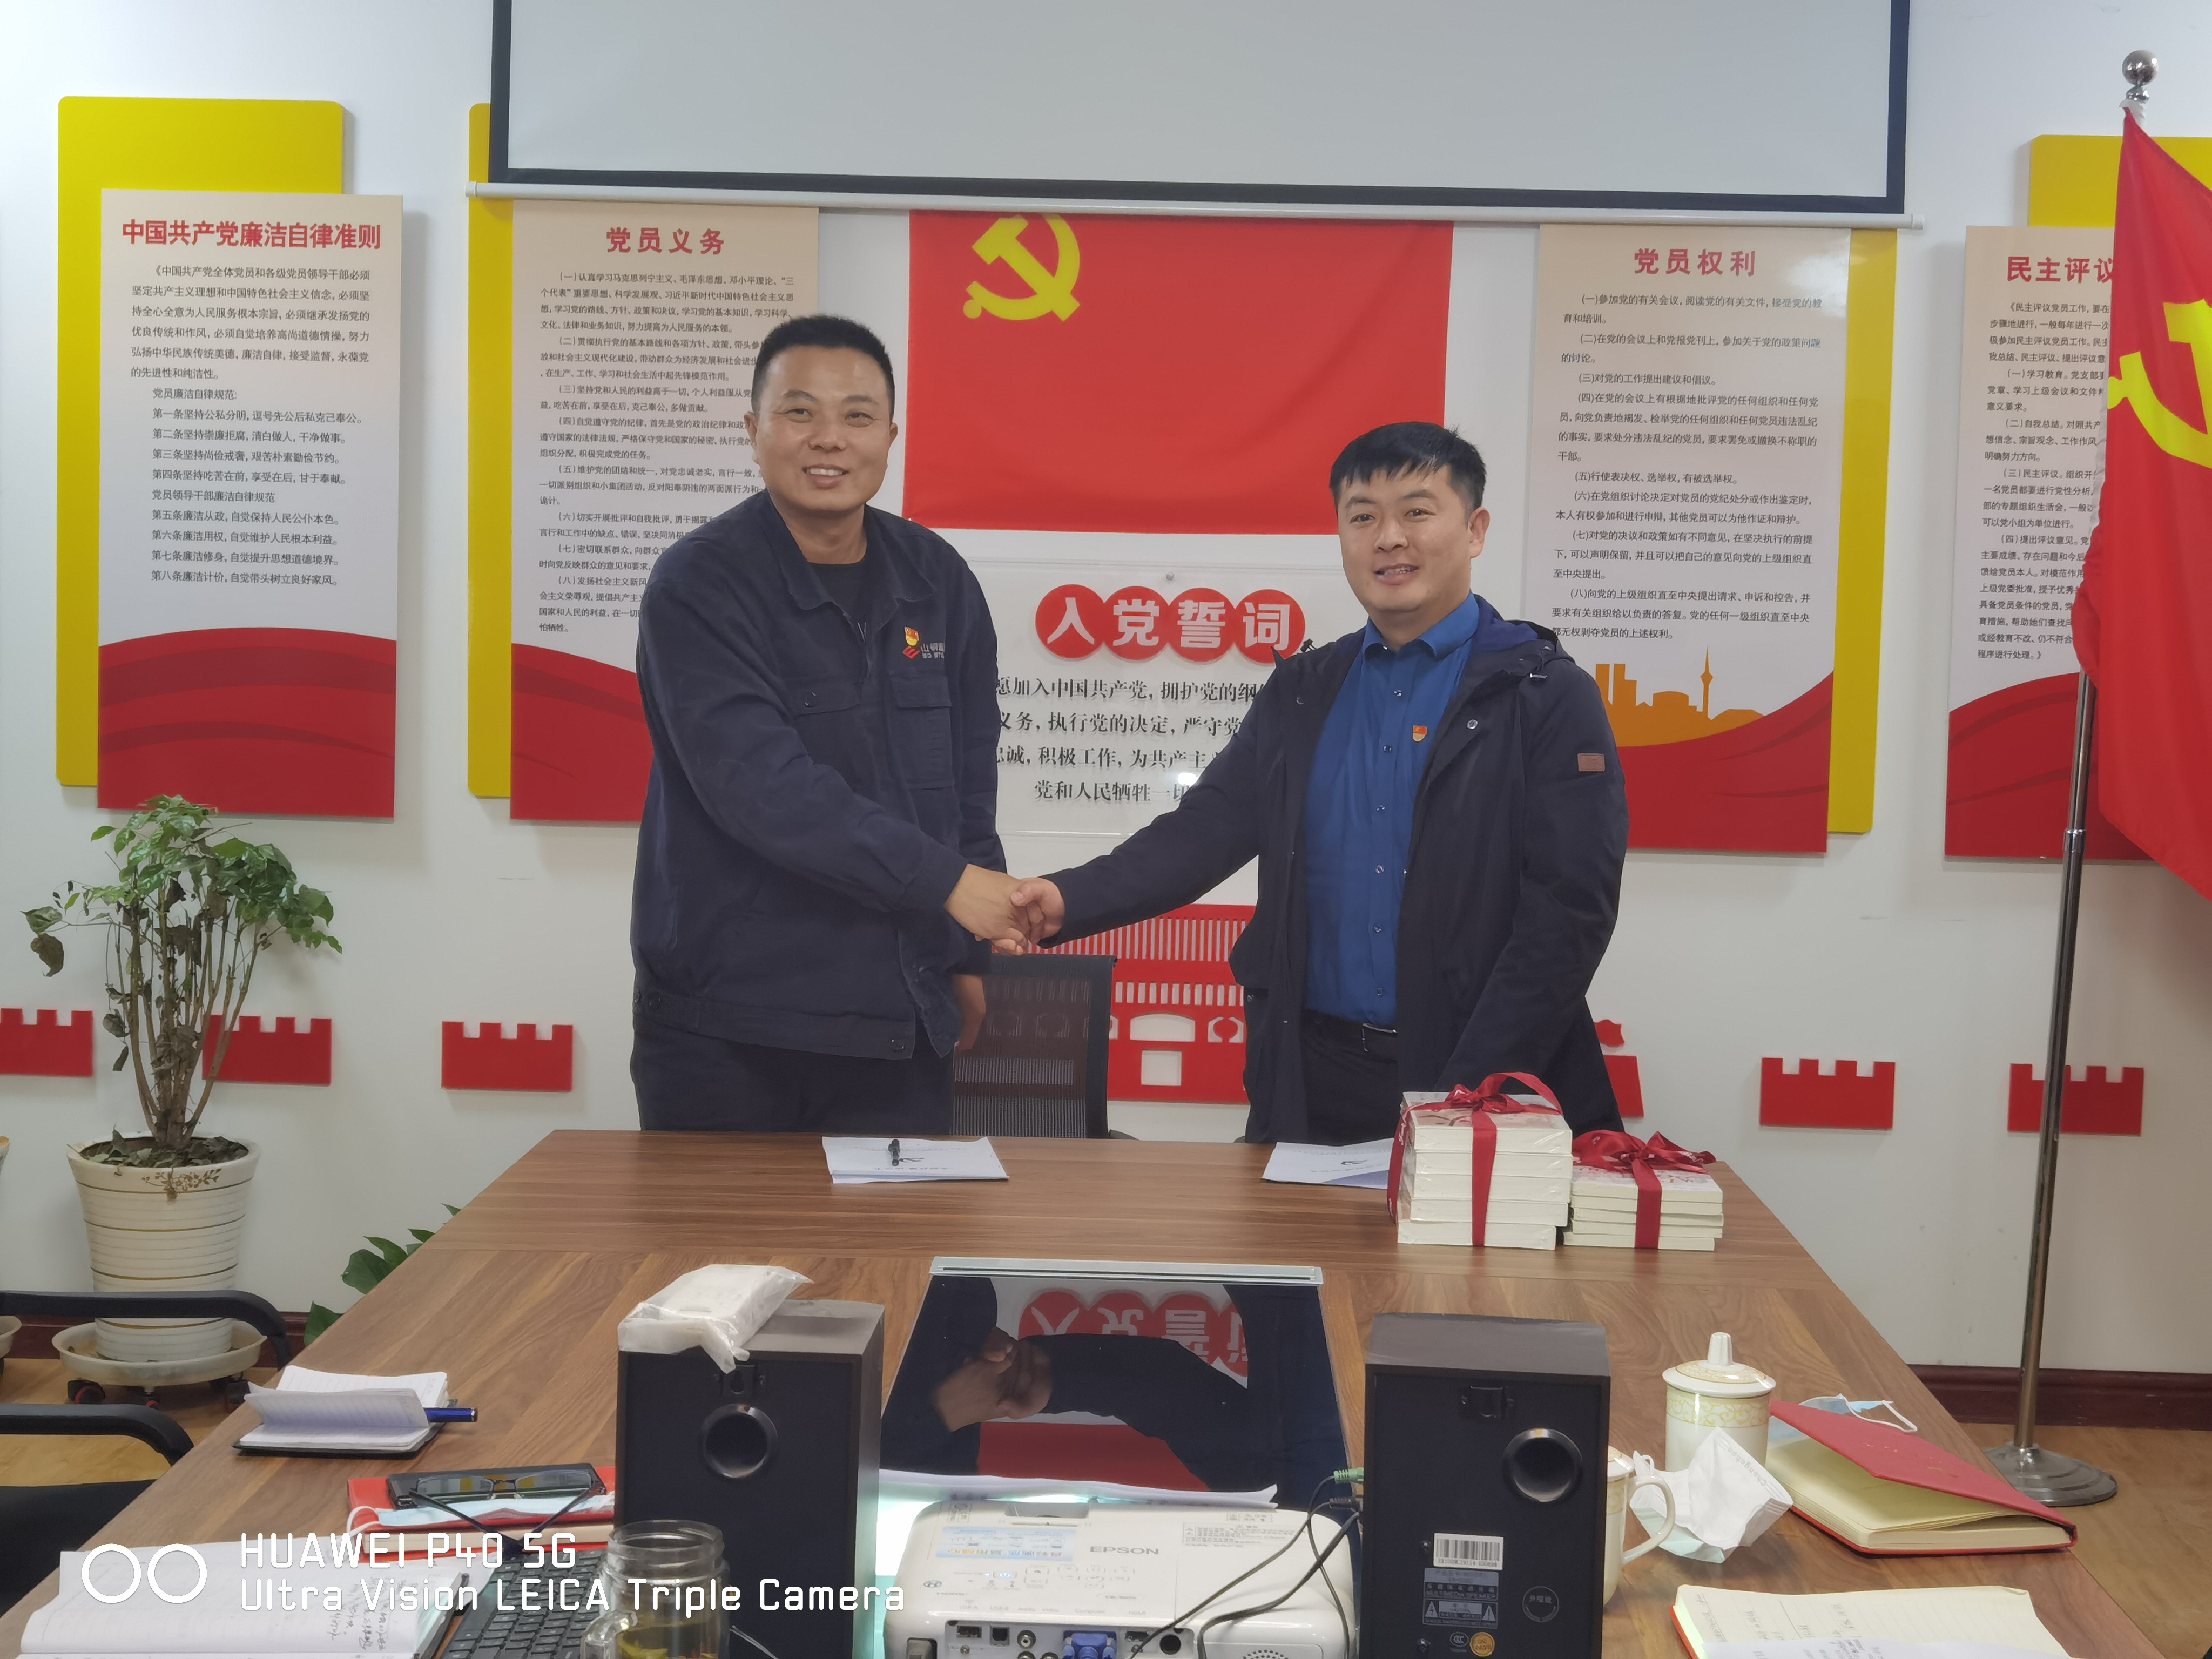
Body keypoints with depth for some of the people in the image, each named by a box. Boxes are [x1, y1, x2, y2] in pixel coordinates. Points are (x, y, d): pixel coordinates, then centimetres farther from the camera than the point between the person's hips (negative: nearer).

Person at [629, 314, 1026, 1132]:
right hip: (724, 1033, -4)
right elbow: (760, 784, -21)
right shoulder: (700, 586, -9)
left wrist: (967, 955, 13)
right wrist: (946, 880, -22)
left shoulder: (938, 582, 8)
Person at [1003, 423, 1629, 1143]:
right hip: (1312, 1080, 4)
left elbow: (1569, 909, -10)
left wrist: (1466, 1097, -16)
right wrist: (1068, 900, -15)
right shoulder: (1300, 693, 11)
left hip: (1480, 1093, -4)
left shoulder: (1548, 697, -4)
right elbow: (1209, 827, 3)